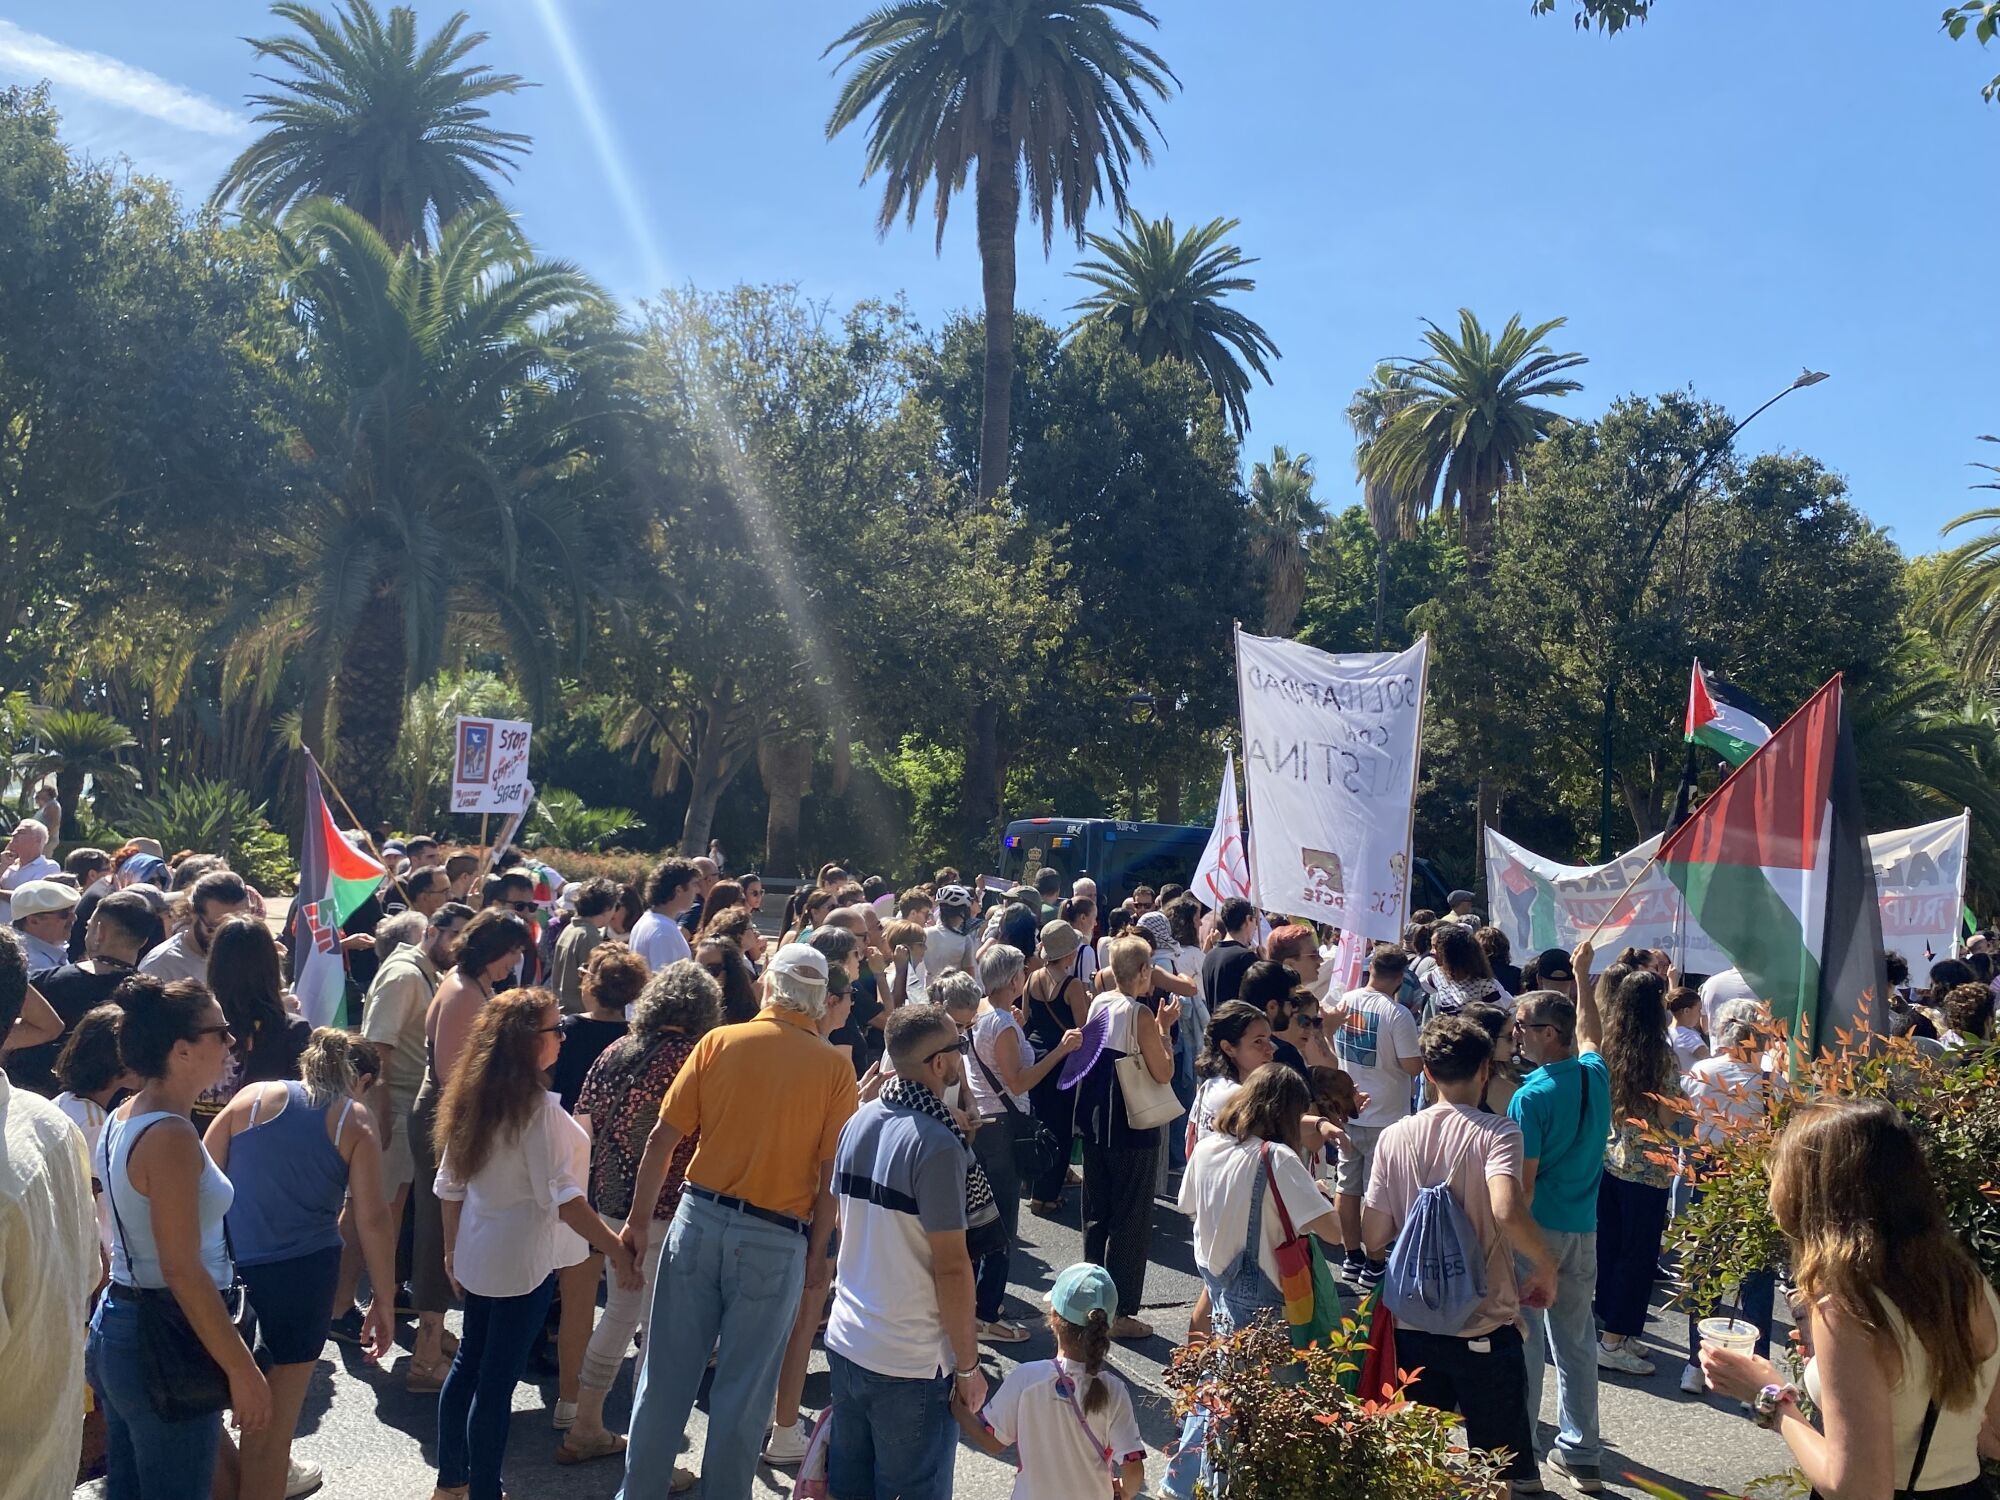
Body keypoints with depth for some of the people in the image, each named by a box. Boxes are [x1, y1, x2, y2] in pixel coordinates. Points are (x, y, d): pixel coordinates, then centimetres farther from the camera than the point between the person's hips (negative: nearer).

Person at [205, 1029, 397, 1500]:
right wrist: (384, 1302, 3)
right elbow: (372, 1219, -3)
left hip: (226, 1267, 3)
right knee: (276, 1415, 9)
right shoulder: (355, 1122, 3)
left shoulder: (252, 1097, 8)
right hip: (303, 1272, -2)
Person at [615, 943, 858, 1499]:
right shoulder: (835, 1068, -7)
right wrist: (818, 1252, 4)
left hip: (700, 1218, 2)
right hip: (776, 1240, -2)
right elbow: (831, 1176, -7)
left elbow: (662, 1137, -2)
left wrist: (640, 1220, 7)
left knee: (669, 1368, 15)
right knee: (744, 1386, 12)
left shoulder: (719, 1042, -3)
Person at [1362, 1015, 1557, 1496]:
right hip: (1485, 1329, -3)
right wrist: (1546, 1267, -12)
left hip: (1412, 1327, 3)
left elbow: (1374, 1240, -1)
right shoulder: (1497, 1132, -12)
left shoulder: (1394, 1137, -1)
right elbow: (1507, 1212, -30)